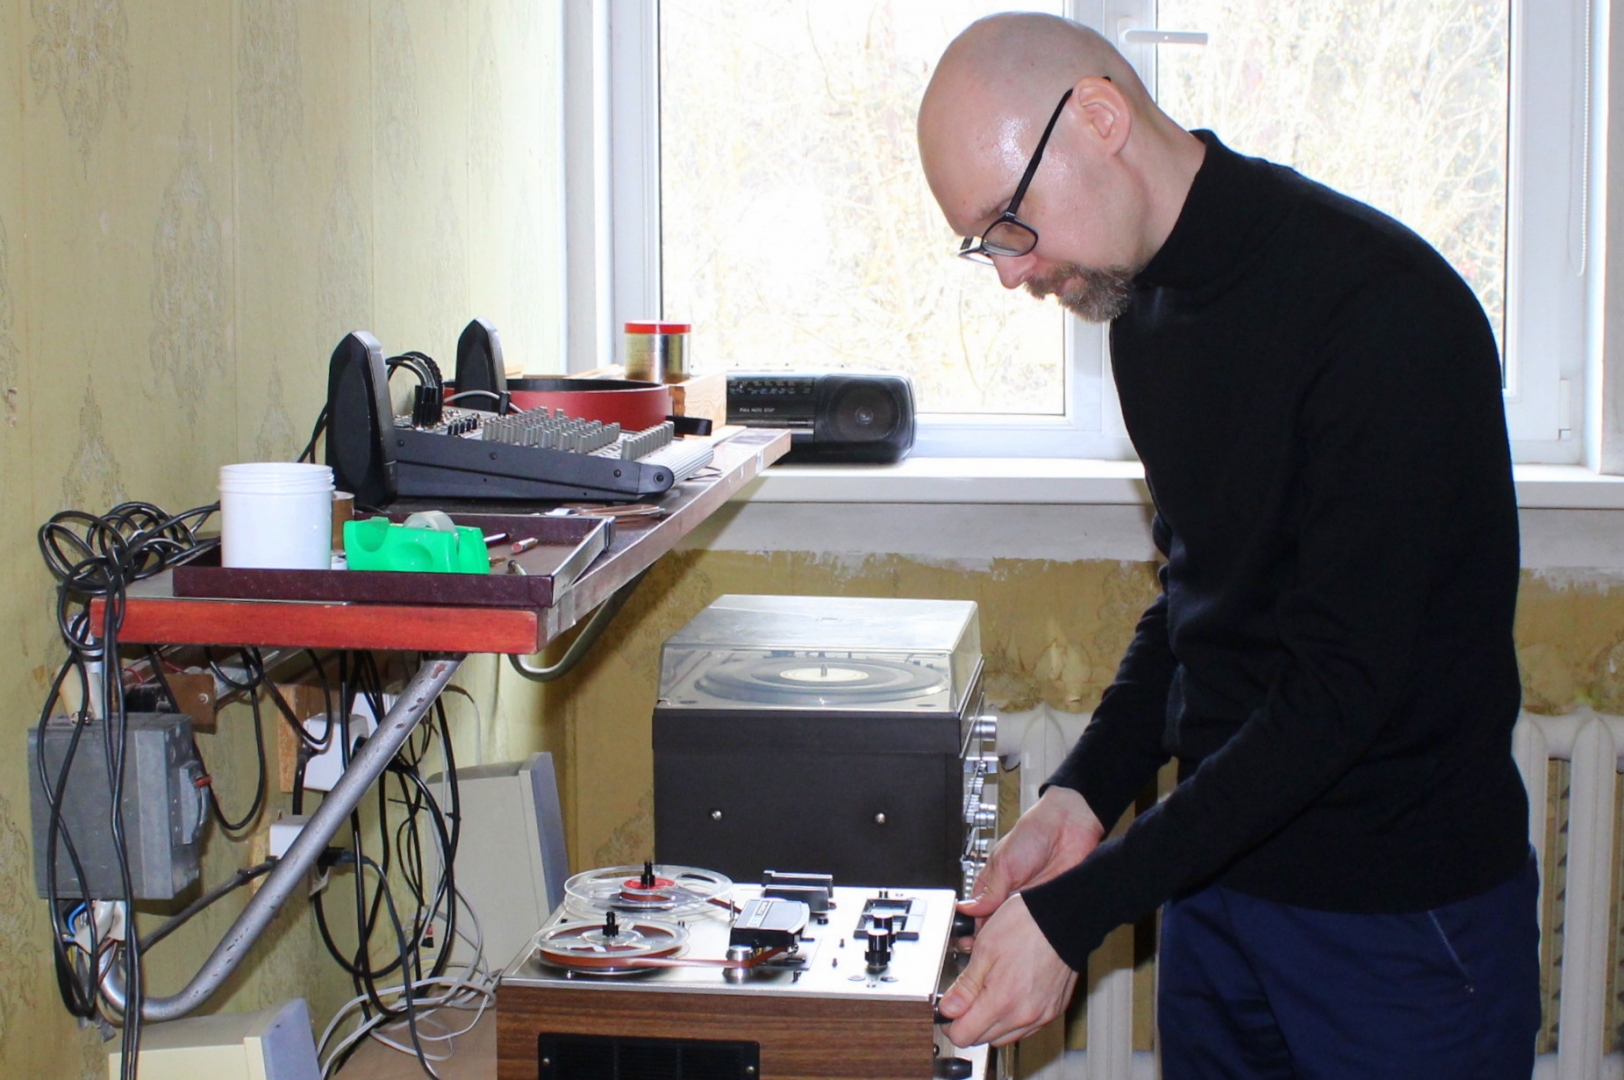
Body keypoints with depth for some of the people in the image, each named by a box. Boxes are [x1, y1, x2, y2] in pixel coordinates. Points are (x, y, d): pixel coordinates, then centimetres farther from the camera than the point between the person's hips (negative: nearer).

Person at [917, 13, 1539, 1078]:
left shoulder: (1383, 308, -22)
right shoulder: (1148, 301, 5)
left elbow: (1342, 686, -24)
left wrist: (1076, 912, -25)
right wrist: (1085, 793, -1)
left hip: (1404, 910, -7)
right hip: (1220, 861, 7)